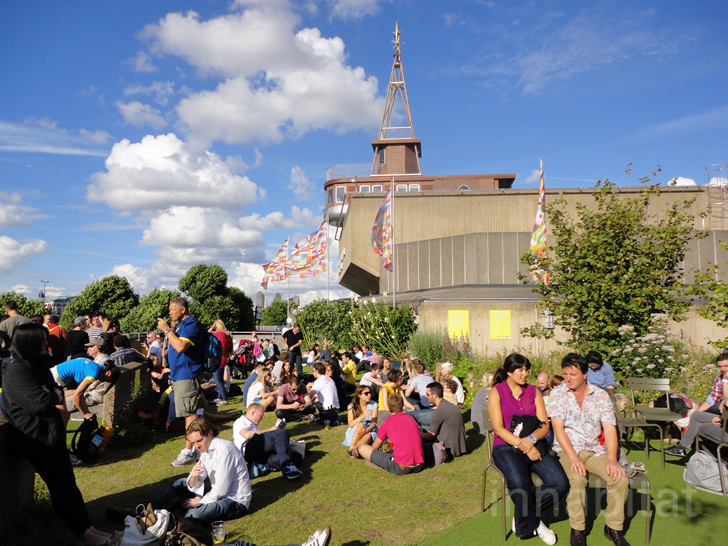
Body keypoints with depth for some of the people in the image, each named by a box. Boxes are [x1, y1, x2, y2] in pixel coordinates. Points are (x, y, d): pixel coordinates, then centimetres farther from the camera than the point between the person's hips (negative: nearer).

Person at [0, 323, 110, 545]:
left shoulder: (37, 365, 11)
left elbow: (57, 391, 13)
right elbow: (39, 403, -27)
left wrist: (51, 394, -7)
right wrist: (55, 395, -9)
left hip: (51, 433, 9)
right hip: (36, 438, -9)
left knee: (69, 483, 11)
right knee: (60, 486, 0)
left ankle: (88, 527, 18)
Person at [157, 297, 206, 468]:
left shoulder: (192, 325, -15)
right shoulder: (181, 325, 18)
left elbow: (180, 347, -28)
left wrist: (167, 330, -19)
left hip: (188, 375, -11)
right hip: (180, 375, 11)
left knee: (189, 413, -8)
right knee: (189, 413, 15)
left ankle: (189, 452, -5)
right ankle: (190, 448, 23)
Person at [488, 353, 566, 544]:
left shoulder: (533, 391, 12)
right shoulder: (496, 392, -1)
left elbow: (544, 425, 5)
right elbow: (498, 428, -8)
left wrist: (531, 439, -15)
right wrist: (523, 446, -18)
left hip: (534, 446, 4)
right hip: (506, 447, -4)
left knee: (560, 483, -21)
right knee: (520, 484, -33)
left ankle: (524, 516, 3)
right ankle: (533, 523, -1)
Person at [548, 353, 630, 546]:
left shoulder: (601, 395, 3)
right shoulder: (557, 394, -3)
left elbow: (610, 429, -1)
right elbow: (558, 427, -10)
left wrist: (612, 459, -15)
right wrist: (573, 458, -21)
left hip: (596, 450, 3)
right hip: (567, 450, -3)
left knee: (620, 478, -20)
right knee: (577, 479, -31)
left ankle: (613, 527, 3)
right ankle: (577, 529, -9)